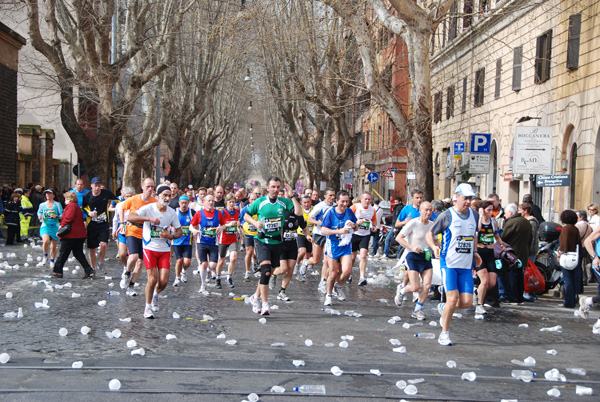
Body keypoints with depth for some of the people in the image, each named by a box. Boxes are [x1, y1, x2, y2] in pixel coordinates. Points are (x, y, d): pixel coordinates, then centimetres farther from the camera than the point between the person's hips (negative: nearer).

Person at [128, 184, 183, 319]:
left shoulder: (172, 212, 3)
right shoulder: (148, 208, -9)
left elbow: (179, 232, 11)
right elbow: (129, 217, -22)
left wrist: (171, 236, -11)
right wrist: (149, 218, -32)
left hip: (165, 250, 3)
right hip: (150, 248, -3)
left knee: (164, 281, -5)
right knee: (152, 279, -10)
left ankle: (155, 295, 31)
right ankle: (148, 308, 11)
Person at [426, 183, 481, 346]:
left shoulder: (474, 215, 10)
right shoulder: (447, 215, -5)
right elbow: (429, 234, 1)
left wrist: (474, 252, 12)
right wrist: (434, 247, -19)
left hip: (466, 266, 5)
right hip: (449, 263, -5)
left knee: (467, 302, -4)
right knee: (452, 298, -13)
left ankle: (443, 308, 28)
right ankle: (444, 333, 6)